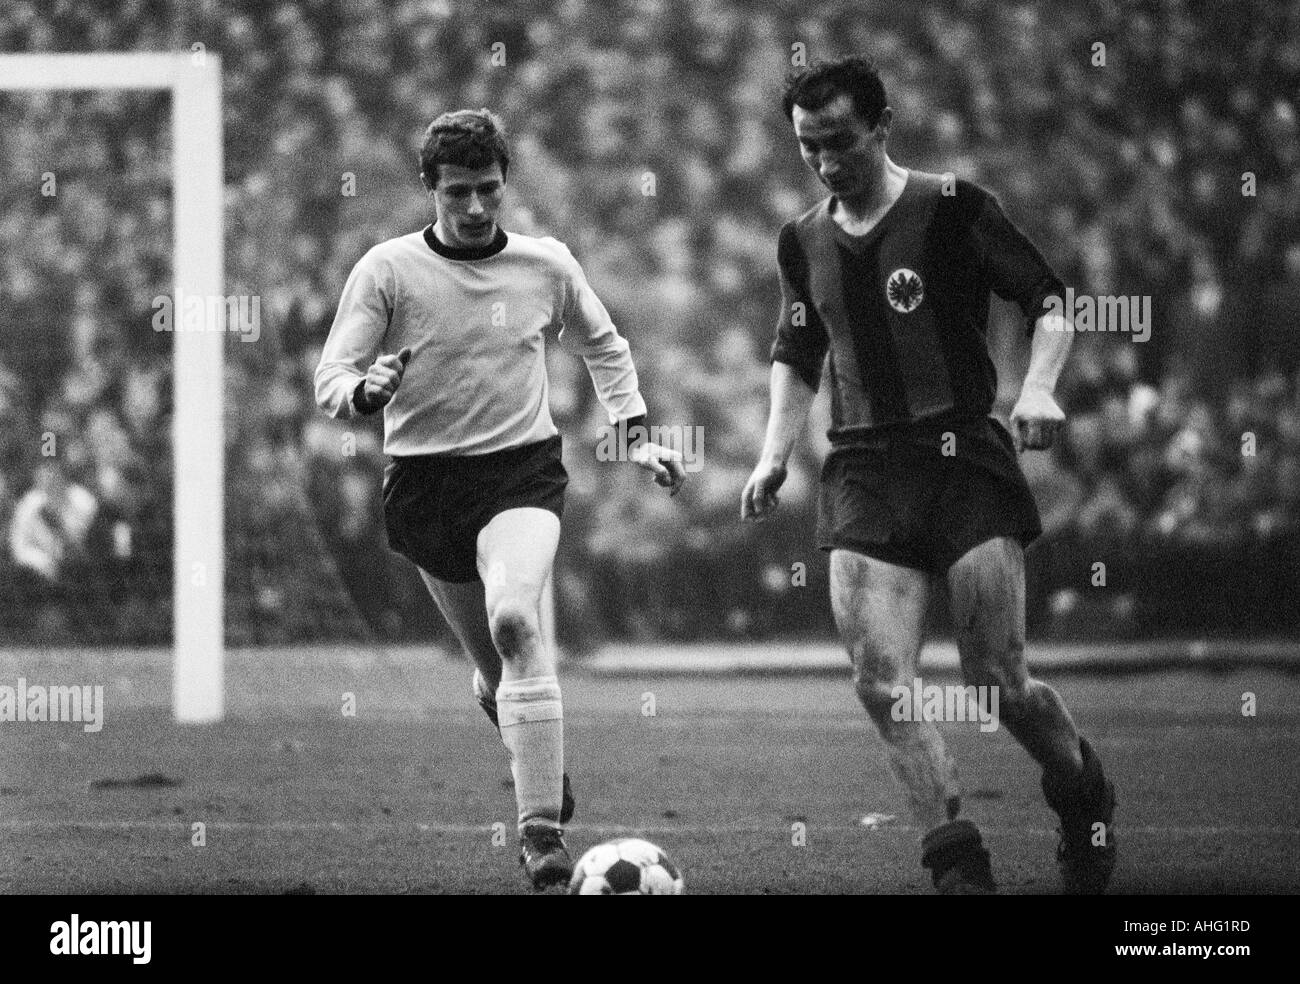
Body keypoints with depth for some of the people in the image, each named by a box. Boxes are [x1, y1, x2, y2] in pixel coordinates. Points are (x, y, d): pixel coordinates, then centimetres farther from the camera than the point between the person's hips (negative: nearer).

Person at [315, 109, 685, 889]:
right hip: (425, 479, 1)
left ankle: (544, 829, -30)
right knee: (498, 670, 8)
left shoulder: (547, 265, 2)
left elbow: (604, 346, 21)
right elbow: (330, 378, -7)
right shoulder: (389, 270, -4)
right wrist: (366, 392, -29)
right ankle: (550, 773, 41)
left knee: (515, 621, -29)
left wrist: (635, 436, 14)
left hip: (523, 471, -1)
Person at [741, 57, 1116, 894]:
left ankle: (1083, 793, 26)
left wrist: (1039, 386, -18)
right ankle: (959, 866, -8)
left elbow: (1049, 304, 0)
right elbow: (797, 358, 25)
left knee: (999, 682, -5)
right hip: (863, 475, 4)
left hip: (966, 458, -4)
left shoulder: (951, 208, -2)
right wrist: (775, 454, 11)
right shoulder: (804, 242, 13)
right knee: (881, 681, -13)